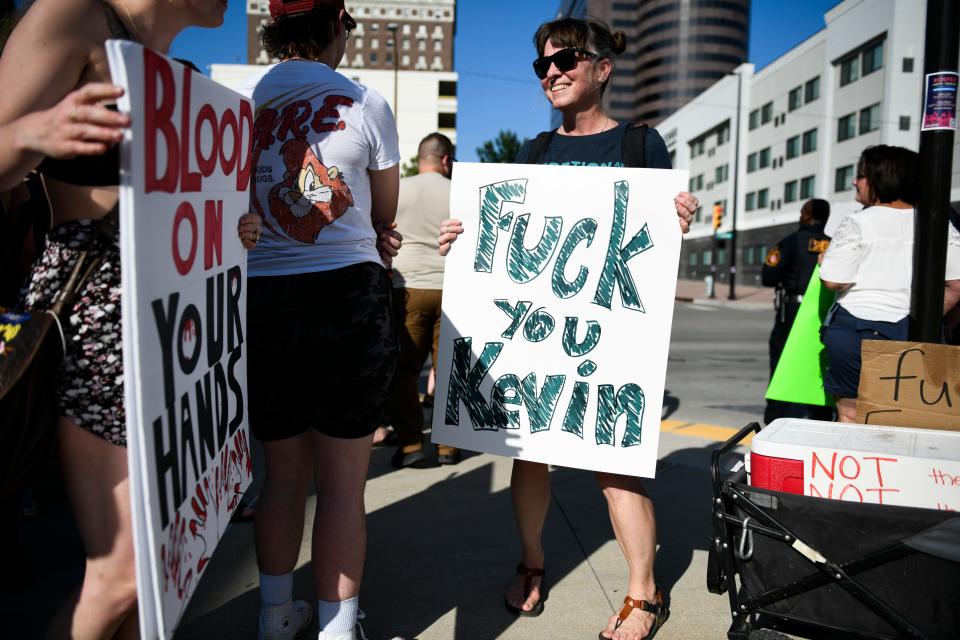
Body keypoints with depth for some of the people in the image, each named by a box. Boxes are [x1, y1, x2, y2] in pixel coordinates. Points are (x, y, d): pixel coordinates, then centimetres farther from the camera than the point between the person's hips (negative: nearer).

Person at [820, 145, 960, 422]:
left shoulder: (858, 223, -9)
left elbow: (833, 280, -12)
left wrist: (825, 260, 8)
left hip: (857, 328, -4)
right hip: (913, 334, 5)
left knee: (850, 410, 6)